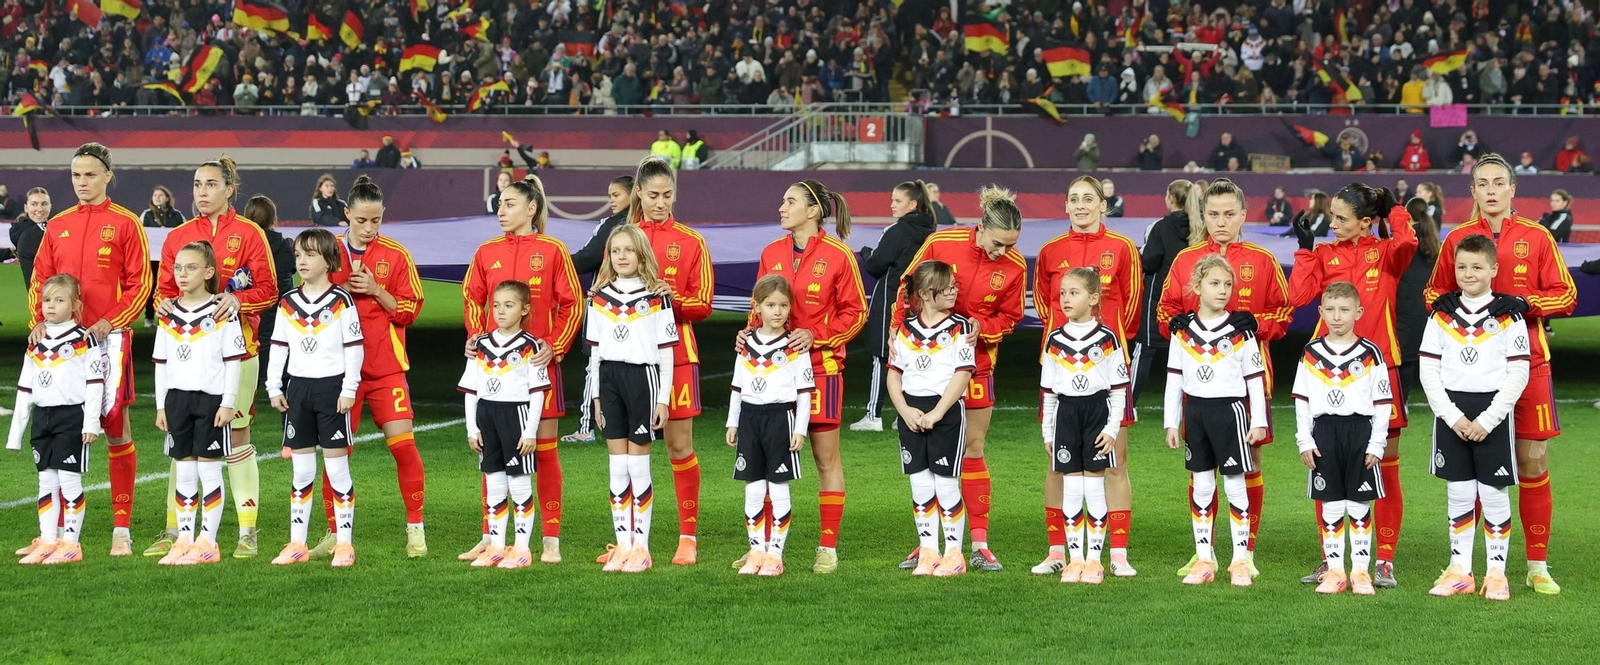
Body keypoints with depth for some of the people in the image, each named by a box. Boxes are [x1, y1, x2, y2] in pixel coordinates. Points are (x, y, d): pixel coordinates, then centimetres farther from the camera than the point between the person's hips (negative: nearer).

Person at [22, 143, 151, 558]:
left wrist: (109, 322, -13)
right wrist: (38, 321, -3)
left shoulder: (124, 223, 1)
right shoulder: (58, 225, 14)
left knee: (115, 427, -3)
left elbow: (140, 284, -2)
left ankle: (121, 530, 2)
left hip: (108, 337, -4)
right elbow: (39, 279, 14)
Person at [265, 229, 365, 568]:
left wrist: (349, 389, -11)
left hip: (332, 387, -4)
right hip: (298, 388, 4)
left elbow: (354, 348, -6)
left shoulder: (341, 301, -5)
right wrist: (274, 387, 6)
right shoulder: (287, 303, 8)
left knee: (337, 468, -2)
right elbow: (279, 347, 12)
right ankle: (297, 544, 13)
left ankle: (344, 543, 3)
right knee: (301, 471, 8)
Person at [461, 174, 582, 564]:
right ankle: (490, 537, 15)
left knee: (545, 449, 1)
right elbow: (473, 298, 16)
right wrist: (475, 335, 0)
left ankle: (551, 541, 6)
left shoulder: (552, 251, -2)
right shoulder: (487, 252, 7)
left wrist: (555, 346, -10)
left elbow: (571, 304, -1)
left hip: (539, 361, -3)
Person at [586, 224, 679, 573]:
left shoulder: (657, 297, -2)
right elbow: (595, 350, 13)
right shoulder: (599, 298, 9)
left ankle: (641, 547, 6)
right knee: (617, 467, 5)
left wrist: (663, 398, -6)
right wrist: (596, 395, 9)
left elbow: (666, 351, -2)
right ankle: (623, 545, 11)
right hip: (608, 379, 4)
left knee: (638, 466, 0)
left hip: (643, 378, -4)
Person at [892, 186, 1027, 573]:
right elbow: (907, 289, -2)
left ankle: (980, 544, 7)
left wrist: (980, 327, -17)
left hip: (976, 362, 1)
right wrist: (897, 337, -4)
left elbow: (1009, 318, 2)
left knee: (973, 450, 2)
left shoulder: (1015, 266, -9)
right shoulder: (941, 244, -13)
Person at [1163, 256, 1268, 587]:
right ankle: (1203, 560, 13)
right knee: (1201, 485, 7)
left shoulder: (1241, 330, -2)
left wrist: (1258, 422, -4)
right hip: (1195, 411, 3)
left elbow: (1255, 379, -1)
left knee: (1235, 484, -1)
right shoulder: (1183, 331, 5)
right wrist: (1171, 423, 6)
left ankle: (1241, 561, 4)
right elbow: (1174, 379, 8)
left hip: (1230, 409, -3)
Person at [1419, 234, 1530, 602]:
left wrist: (1487, 420, -12)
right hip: (1451, 415, 3)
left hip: (1494, 415, -3)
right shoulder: (1442, 315, 5)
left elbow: (1518, 374, -7)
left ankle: (1496, 573, 9)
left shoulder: (1508, 316, -3)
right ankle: (1459, 571, 16)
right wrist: (1453, 417, -8)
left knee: (1494, 494, 1)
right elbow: (1428, 369, 2)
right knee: (1459, 494, 8)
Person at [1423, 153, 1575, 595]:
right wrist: (1445, 302, -6)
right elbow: (1433, 291, 17)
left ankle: (1538, 566, 8)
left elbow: (1565, 295, 3)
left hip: (1526, 361, -1)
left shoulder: (1536, 238, 4)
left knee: (1533, 462, -1)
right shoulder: (1456, 239, 8)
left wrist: (1524, 303, -14)